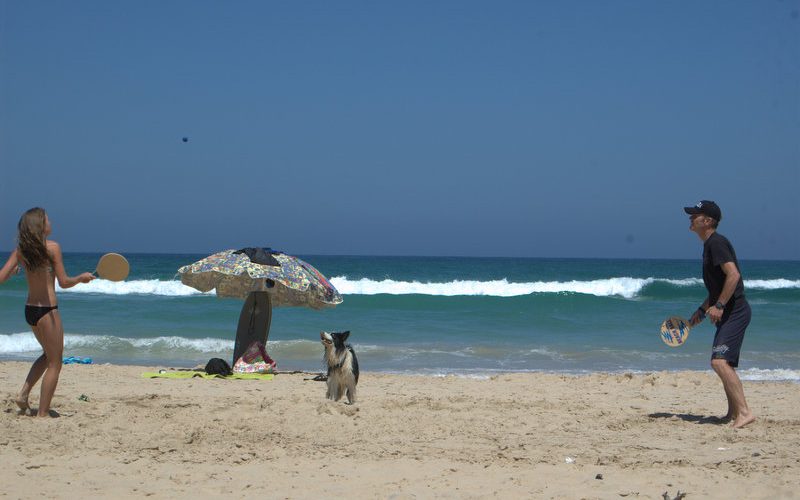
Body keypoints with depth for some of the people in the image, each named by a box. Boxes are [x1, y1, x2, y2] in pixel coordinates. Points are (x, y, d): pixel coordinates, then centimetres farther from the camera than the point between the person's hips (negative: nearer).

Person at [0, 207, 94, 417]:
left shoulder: (20, 250, 2)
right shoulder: (52, 247, -14)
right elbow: (64, 282, -14)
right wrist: (82, 278, 4)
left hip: (29, 310, 7)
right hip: (47, 310, -7)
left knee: (49, 355, 27)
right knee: (55, 363, 6)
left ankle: (23, 394, 16)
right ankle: (43, 413, 7)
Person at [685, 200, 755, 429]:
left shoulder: (716, 243, -13)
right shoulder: (710, 245, 18)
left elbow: (733, 275, -25)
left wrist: (719, 305, -25)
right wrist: (702, 310, 23)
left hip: (735, 312, -11)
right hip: (727, 313, 11)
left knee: (719, 362, -21)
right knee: (725, 364, 18)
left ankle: (744, 412, -23)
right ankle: (733, 413, 28)